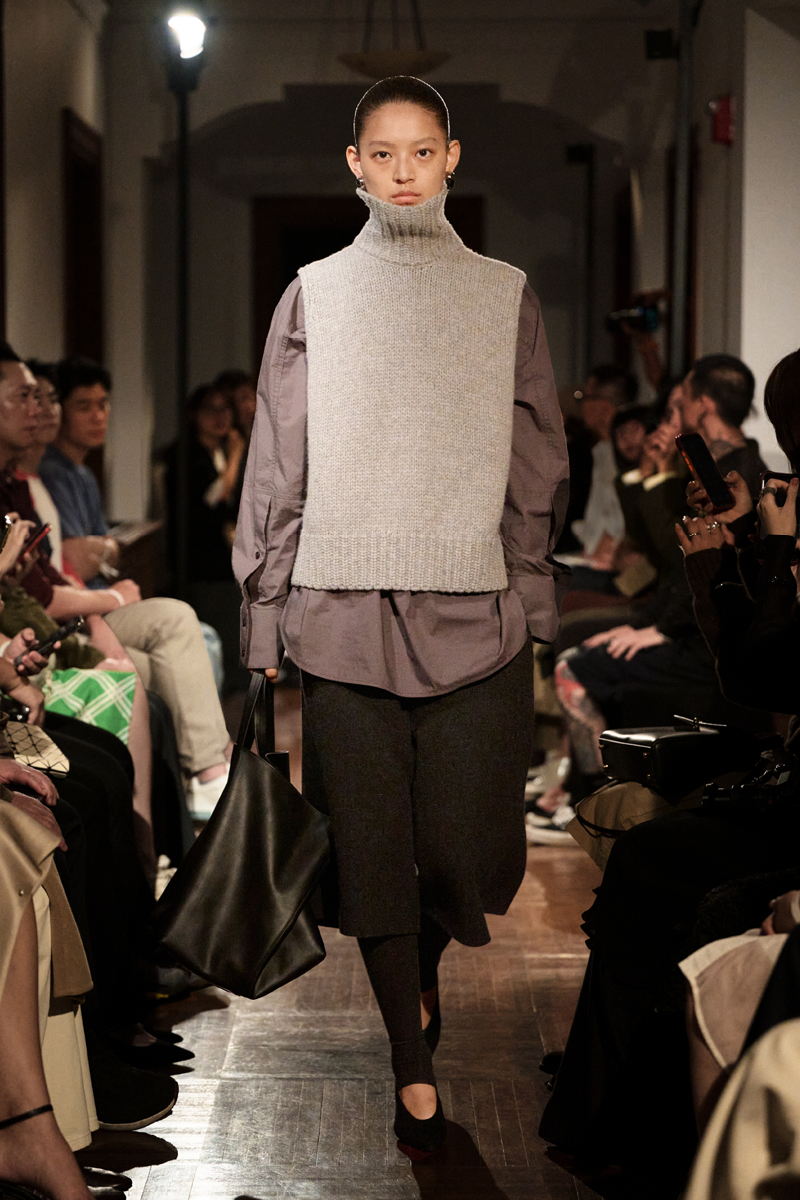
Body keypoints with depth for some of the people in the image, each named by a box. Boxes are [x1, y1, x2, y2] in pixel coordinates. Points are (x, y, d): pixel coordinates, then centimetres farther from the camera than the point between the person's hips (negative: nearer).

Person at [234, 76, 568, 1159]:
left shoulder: (505, 297, 8)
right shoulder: (314, 297, 7)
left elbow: (539, 463, 10)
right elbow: (277, 467, 6)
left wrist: (533, 601, 5)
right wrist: (265, 615, 2)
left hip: (475, 610, 0)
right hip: (346, 608, 0)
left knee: (464, 834, 1)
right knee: (370, 833, 0)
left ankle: (422, 972, 35)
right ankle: (415, 1069, 12)